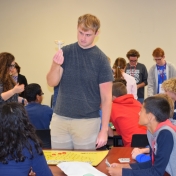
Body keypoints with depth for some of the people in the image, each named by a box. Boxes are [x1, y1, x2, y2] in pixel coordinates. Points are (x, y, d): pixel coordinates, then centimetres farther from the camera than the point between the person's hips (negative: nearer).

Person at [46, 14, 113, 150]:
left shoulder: (101, 59, -7)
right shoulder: (65, 52, 1)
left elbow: (106, 97, -6)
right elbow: (52, 82, -4)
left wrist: (104, 129, -11)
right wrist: (56, 65, -24)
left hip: (87, 121, -2)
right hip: (60, 119, 3)